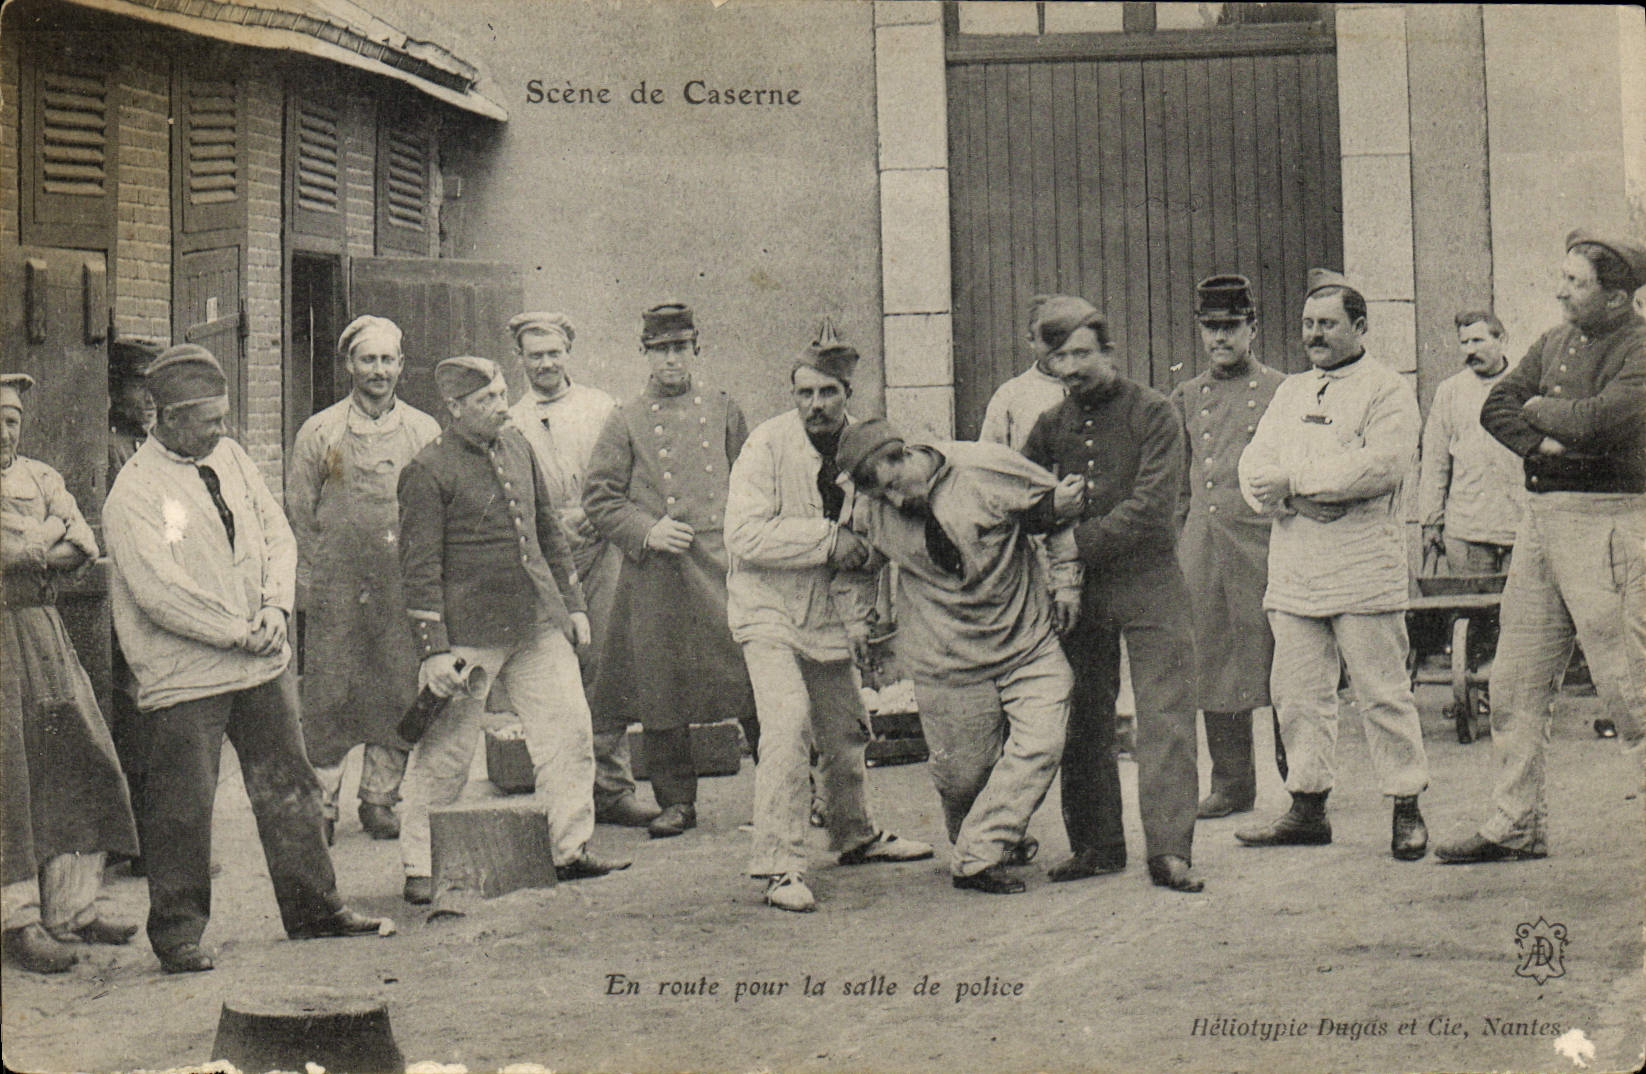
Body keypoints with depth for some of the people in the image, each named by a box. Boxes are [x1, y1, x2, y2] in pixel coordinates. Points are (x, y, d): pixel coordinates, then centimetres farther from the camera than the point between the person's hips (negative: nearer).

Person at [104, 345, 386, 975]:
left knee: (289, 786, 12)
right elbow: (157, 590, -19)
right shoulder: (135, 491, -12)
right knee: (183, 804, -1)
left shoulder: (230, 459, 10)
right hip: (184, 679, -7)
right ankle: (177, 930, 12)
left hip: (263, 664, 7)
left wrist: (276, 606, -4)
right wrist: (237, 633, -16)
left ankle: (313, 909, 23)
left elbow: (276, 535, 13)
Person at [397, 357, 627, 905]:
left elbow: (549, 530, 20)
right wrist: (433, 649, -14)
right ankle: (420, 869, 13)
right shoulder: (427, 471, -9)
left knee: (570, 731, 5)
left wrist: (572, 604, 18)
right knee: (445, 751, 1)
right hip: (470, 632, -6)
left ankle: (572, 849, 17)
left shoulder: (516, 445, 11)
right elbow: (420, 568, -11)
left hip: (539, 626, 6)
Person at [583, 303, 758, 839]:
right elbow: (598, 497, 6)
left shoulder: (724, 410, 11)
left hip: (724, 568, 0)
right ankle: (676, 800, 14)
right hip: (655, 577, 0)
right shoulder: (626, 422, 7)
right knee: (662, 691, 2)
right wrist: (647, 531, -7)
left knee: (754, 678, -2)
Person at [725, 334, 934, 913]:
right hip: (770, 610, -6)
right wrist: (828, 539, -22)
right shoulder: (767, 444, -14)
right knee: (787, 723, -21)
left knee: (846, 732, 16)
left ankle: (855, 835, 40)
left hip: (831, 615, 6)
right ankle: (778, 865, -17)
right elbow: (744, 535, -23)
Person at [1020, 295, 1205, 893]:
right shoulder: (1051, 426, 12)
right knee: (1084, 722, 7)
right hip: (1079, 591, 4)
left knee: (1165, 717, -7)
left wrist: (1079, 541, -16)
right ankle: (1095, 845, 16)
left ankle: (1170, 850, -5)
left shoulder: (1153, 414, -3)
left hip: (1148, 582, -4)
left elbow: (1152, 507, -13)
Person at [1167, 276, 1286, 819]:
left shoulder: (1279, 392, 1)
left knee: (1275, 663, -4)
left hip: (1262, 545, -5)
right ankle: (1230, 784, 17)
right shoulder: (1186, 398, 15)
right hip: (1200, 547, 5)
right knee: (1212, 666, 8)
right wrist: (1171, 549, 13)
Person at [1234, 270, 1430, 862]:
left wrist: (1294, 480, -14)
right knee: (1297, 693, 6)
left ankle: (1407, 809, 4)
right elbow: (1254, 467, 11)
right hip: (1293, 568, 6)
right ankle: (1307, 807, 14)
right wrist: (1293, 502, -10)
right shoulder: (1290, 393, 21)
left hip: (1364, 567, -6)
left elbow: (1382, 464, -15)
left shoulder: (1388, 390, 1)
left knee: (1383, 692, -4)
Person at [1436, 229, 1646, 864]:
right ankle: (1516, 825, 18)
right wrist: (1544, 441, -9)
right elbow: (1496, 407, 10)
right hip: (1541, 518, 8)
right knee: (1514, 681, 9)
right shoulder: (1553, 344, 16)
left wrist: (1541, 411, -4)